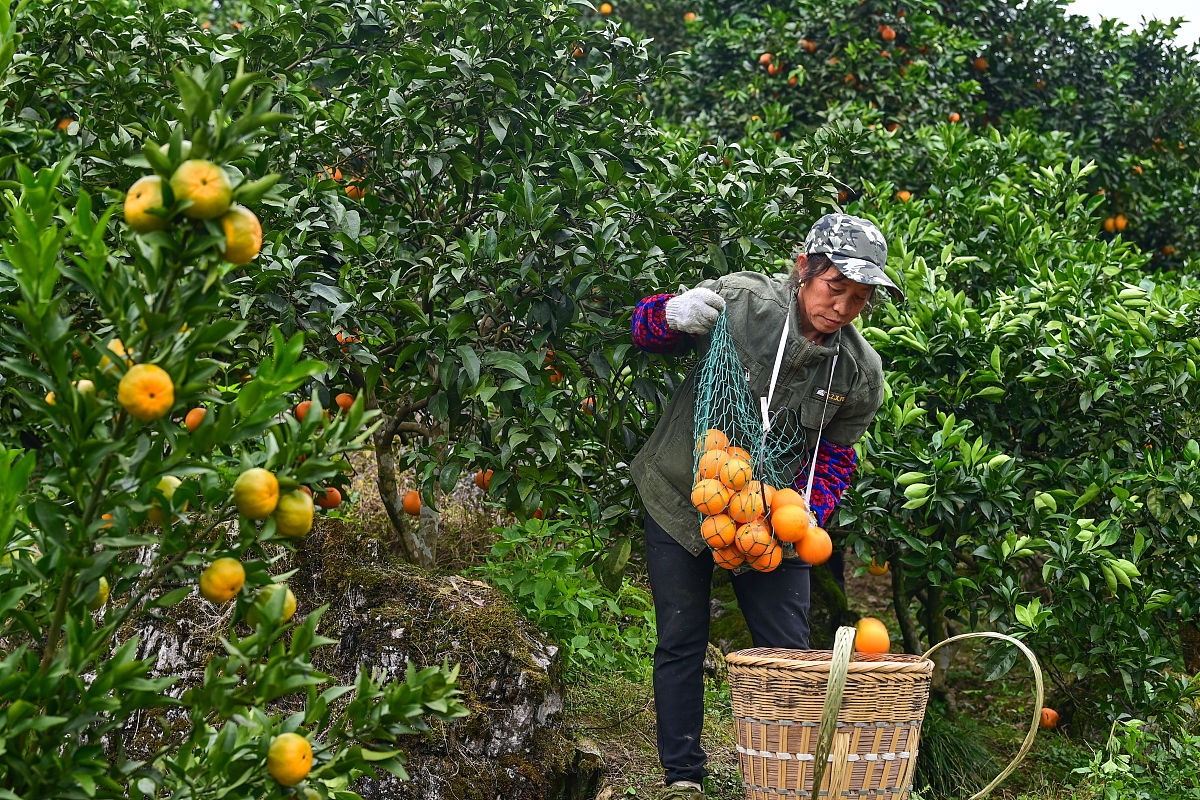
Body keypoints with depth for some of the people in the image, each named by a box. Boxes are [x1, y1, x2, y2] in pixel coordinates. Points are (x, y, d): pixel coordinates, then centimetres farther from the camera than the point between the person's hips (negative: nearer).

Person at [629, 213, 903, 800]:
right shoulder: (739, 299, -20)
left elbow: (836, 455, 1)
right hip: (679, 499, -2)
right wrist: (673, 316, -31)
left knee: (788, 650, 3)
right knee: (680, 642, 4)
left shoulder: (861, 373, -11)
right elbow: (645, 329, -7)